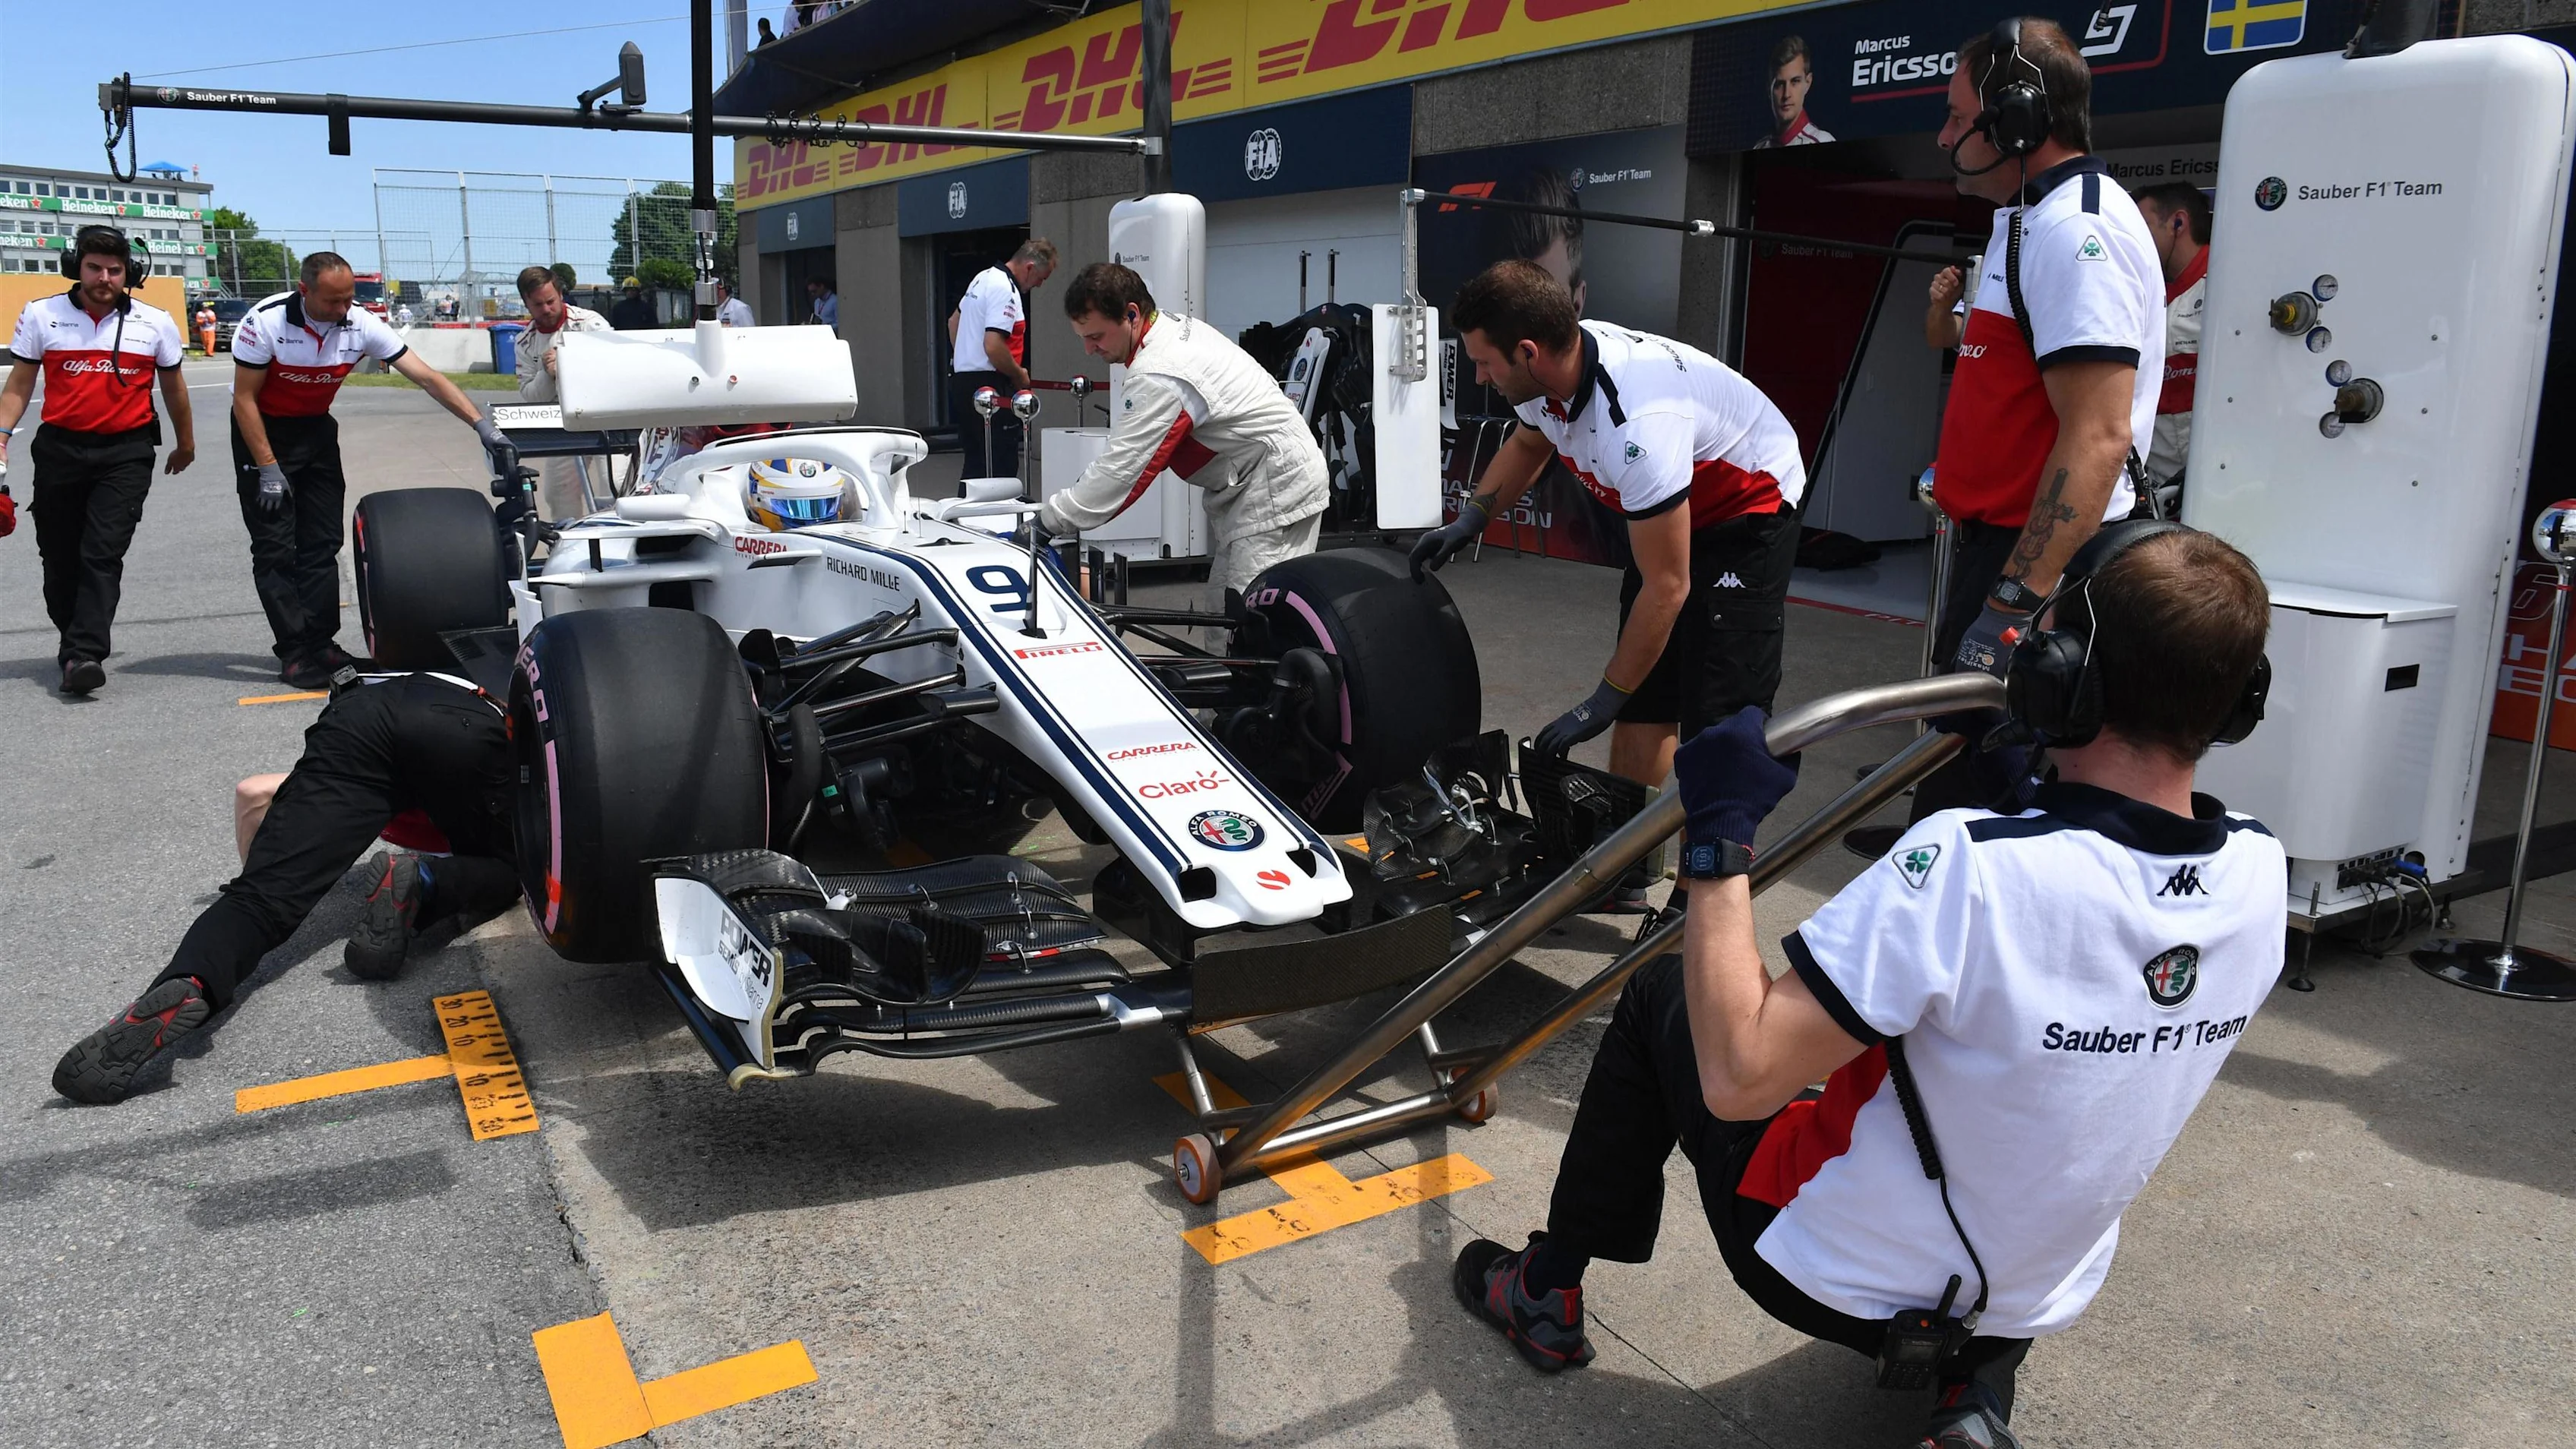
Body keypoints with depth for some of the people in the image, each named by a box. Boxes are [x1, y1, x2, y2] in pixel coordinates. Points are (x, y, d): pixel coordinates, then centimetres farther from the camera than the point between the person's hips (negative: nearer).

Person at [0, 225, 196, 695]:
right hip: (59, 449, 2)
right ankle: (71, 637, 29)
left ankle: (83, 655, -16)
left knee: (102, 553, -12)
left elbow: (173, 388, 16)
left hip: (126, 453, -2)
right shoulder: (41, 315, 4)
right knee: (60, 555, 9)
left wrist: (186, 443, 25)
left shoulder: (156, 323, 3)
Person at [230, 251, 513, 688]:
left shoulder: (362, 325, -16)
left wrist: (480, 423, -25)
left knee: (322, 545, 2)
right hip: (262, 432, -4)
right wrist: (268, 468, -19)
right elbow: (245, 398, -17)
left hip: (317, 431, 4)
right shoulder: (266, 321, -24)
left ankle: (320, 644, 9)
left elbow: (427, 377, -15)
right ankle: (294, 653, -5)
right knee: (276, 549, -6)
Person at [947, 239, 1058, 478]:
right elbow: (993, 347, -25)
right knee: (1001, 467, -8)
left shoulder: (985, 277, 15)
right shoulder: (1006, 291, -17)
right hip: (988, 384, -10)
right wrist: (1020, 376, -11)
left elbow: (954, 321, 28)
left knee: (975, 463, 15)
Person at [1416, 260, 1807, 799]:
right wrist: (1469, 520, -2)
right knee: (1642, 702, 8)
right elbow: (1527, 444, 14)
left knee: (1718, 723, -16)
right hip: (1672, 512, 9)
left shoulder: (1635, 425, -39)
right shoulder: (1553, 367, -13)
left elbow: (1667, 589, -31)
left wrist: (1602, 702, -22)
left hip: (1749, 514, -8)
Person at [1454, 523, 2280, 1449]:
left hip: (1838, 1283, -5)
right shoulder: (2261, 872, -12)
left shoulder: (1971, 862, -34)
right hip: (2036, 1311, 6)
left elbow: (1736, 1078, -31)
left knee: (1658, 996, 14)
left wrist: (1719, 839, -24)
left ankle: (1549, 1293, 27)